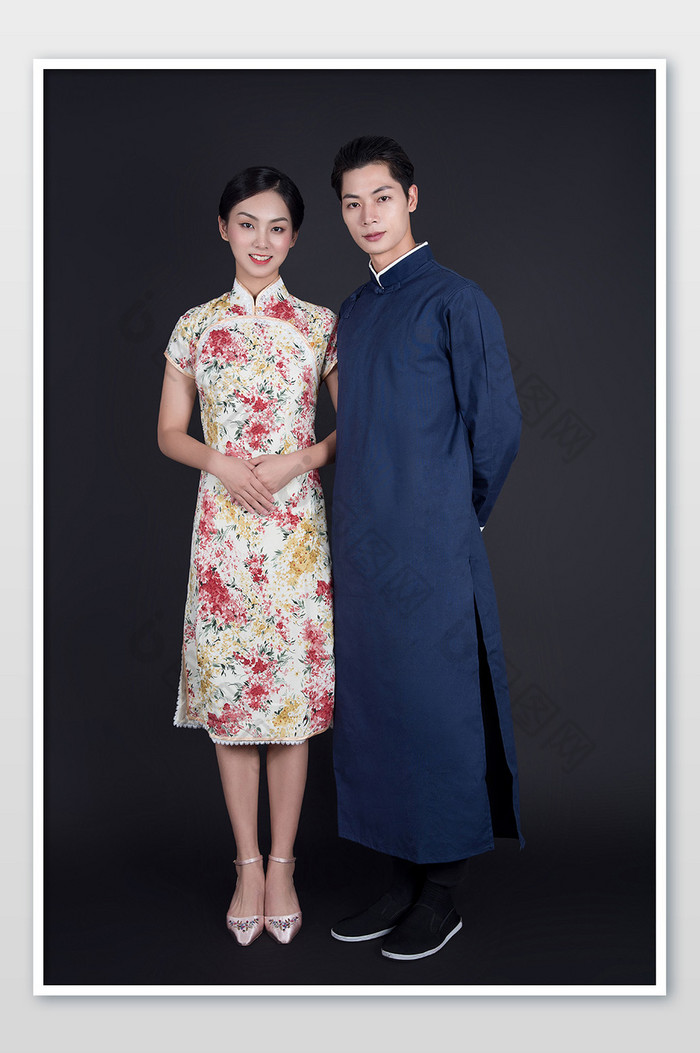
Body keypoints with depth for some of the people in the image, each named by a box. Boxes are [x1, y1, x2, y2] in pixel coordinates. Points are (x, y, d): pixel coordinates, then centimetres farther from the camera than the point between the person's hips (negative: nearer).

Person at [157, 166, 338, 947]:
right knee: (228, 698, 5)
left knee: (295, 693, 4)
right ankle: (248, 865, 22)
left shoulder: (321, 325, 4)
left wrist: (297, 459, -12)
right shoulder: (195, 327, 6)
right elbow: (170, 433, 8)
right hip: (222, 525, 1)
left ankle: (282, 866, 21)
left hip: (298, 527, -1)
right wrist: (222, 463, -10)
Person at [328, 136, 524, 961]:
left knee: (437, 713, 1)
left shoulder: (454, 301, -6)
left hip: (431, 554, -7)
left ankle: (443, 893, 17)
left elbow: (497, 426, -7)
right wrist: (364, 516, 13)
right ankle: (404, 880, 26)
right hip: (361, 551, 7)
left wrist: (459, 516, 2)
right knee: (373, 710, 11)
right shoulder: (352, 313, 16)